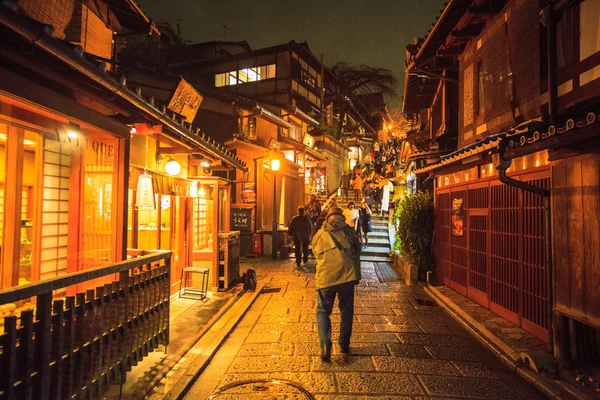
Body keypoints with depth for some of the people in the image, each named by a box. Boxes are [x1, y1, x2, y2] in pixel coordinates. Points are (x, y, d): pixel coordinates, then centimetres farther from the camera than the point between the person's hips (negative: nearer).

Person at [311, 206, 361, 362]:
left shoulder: (320, 234, 8)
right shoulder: (350, 232, 8)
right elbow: (357, 253, 16)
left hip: (326, 277, -1)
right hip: (347, 275, 1)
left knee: (323, 311, 9)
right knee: (346, 311, 18)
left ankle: (325, 346, -8)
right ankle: (344, 345, 28)